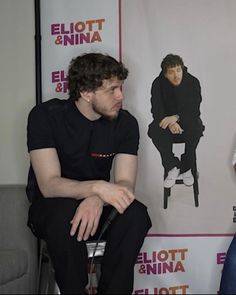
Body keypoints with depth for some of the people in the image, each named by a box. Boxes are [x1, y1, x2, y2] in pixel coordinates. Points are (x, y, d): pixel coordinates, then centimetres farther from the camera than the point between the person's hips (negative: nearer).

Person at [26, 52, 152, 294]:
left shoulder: (126, 123, -8)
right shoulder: (45, 116, -16)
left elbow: (125, 184, -15)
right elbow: (49, 185, -24)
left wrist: (98, 200, -38)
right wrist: (97, 187, -41)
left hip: (98, 208, 3)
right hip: (50, 209, -2)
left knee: (136, 213, -28)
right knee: (66, 211, -36)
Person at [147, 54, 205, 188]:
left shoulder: (193, 82, -11)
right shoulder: (158, 84, -9)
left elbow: (194, 110, -16)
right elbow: (157, 111, -14)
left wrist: (176, 117, -35)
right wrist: (170, 123, -35)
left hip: (188, 121, -1)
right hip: (167, 121, 1)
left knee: (196, 128, -35)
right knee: (155, 130, -32)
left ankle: (187, 168, -16)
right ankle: (172, 167, -21)